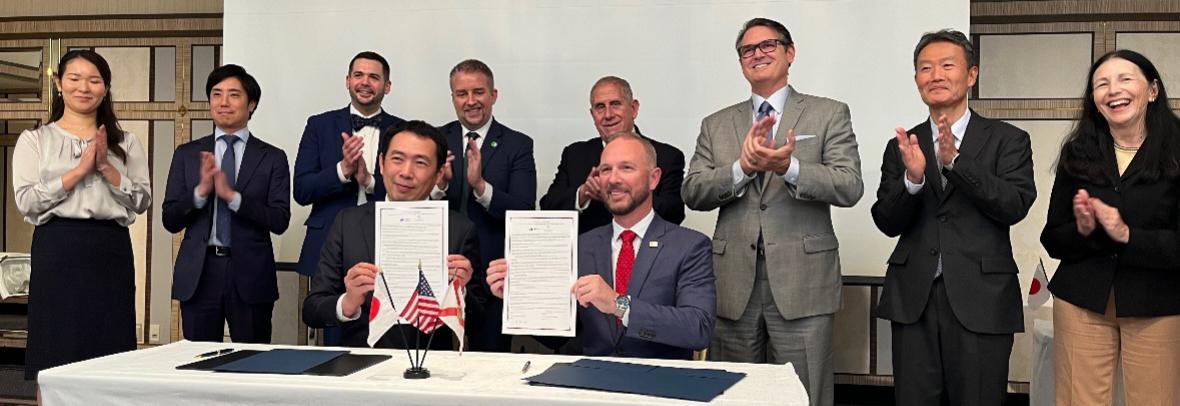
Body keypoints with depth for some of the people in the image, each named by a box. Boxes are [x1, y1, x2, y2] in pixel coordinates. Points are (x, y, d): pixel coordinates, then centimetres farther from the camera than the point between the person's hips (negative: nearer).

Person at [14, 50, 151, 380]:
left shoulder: (126, 143, 11)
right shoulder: (34, 140, 7)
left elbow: (142, 201, 4)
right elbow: (25, 202, -4)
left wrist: (106, 167, -8)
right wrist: (80, 170, -10)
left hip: (111, 251, 2)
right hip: (57, 250, -1)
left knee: (109, 349, 2)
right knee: (55, 352, 0)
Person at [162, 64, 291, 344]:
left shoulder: (272, 158, 3)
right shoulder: (187, 154, 9)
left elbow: (280, 221, -6)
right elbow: (170, 221, 5)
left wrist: (232, 195, -17)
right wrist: (201, 191, -13)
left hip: (250, 275, -1)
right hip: (198, 273, 2)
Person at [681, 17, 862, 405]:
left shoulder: (829, 114, 5)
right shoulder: (715, 125, 13)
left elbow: (850, 188, -7)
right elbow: (693, 193, 2)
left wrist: (788, 167, -23)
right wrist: (743, 167, -15)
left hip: (801, 283, -2)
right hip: (733, 283, 3)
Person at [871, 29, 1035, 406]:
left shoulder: (1008, 140, 2)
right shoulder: (901, 146, 8)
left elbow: (1015, 206, -12)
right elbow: (888, 223, 1)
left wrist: (955, 160, -22)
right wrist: (912, 178, -18)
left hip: (980, 300, -2)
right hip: (913, 300, 2)